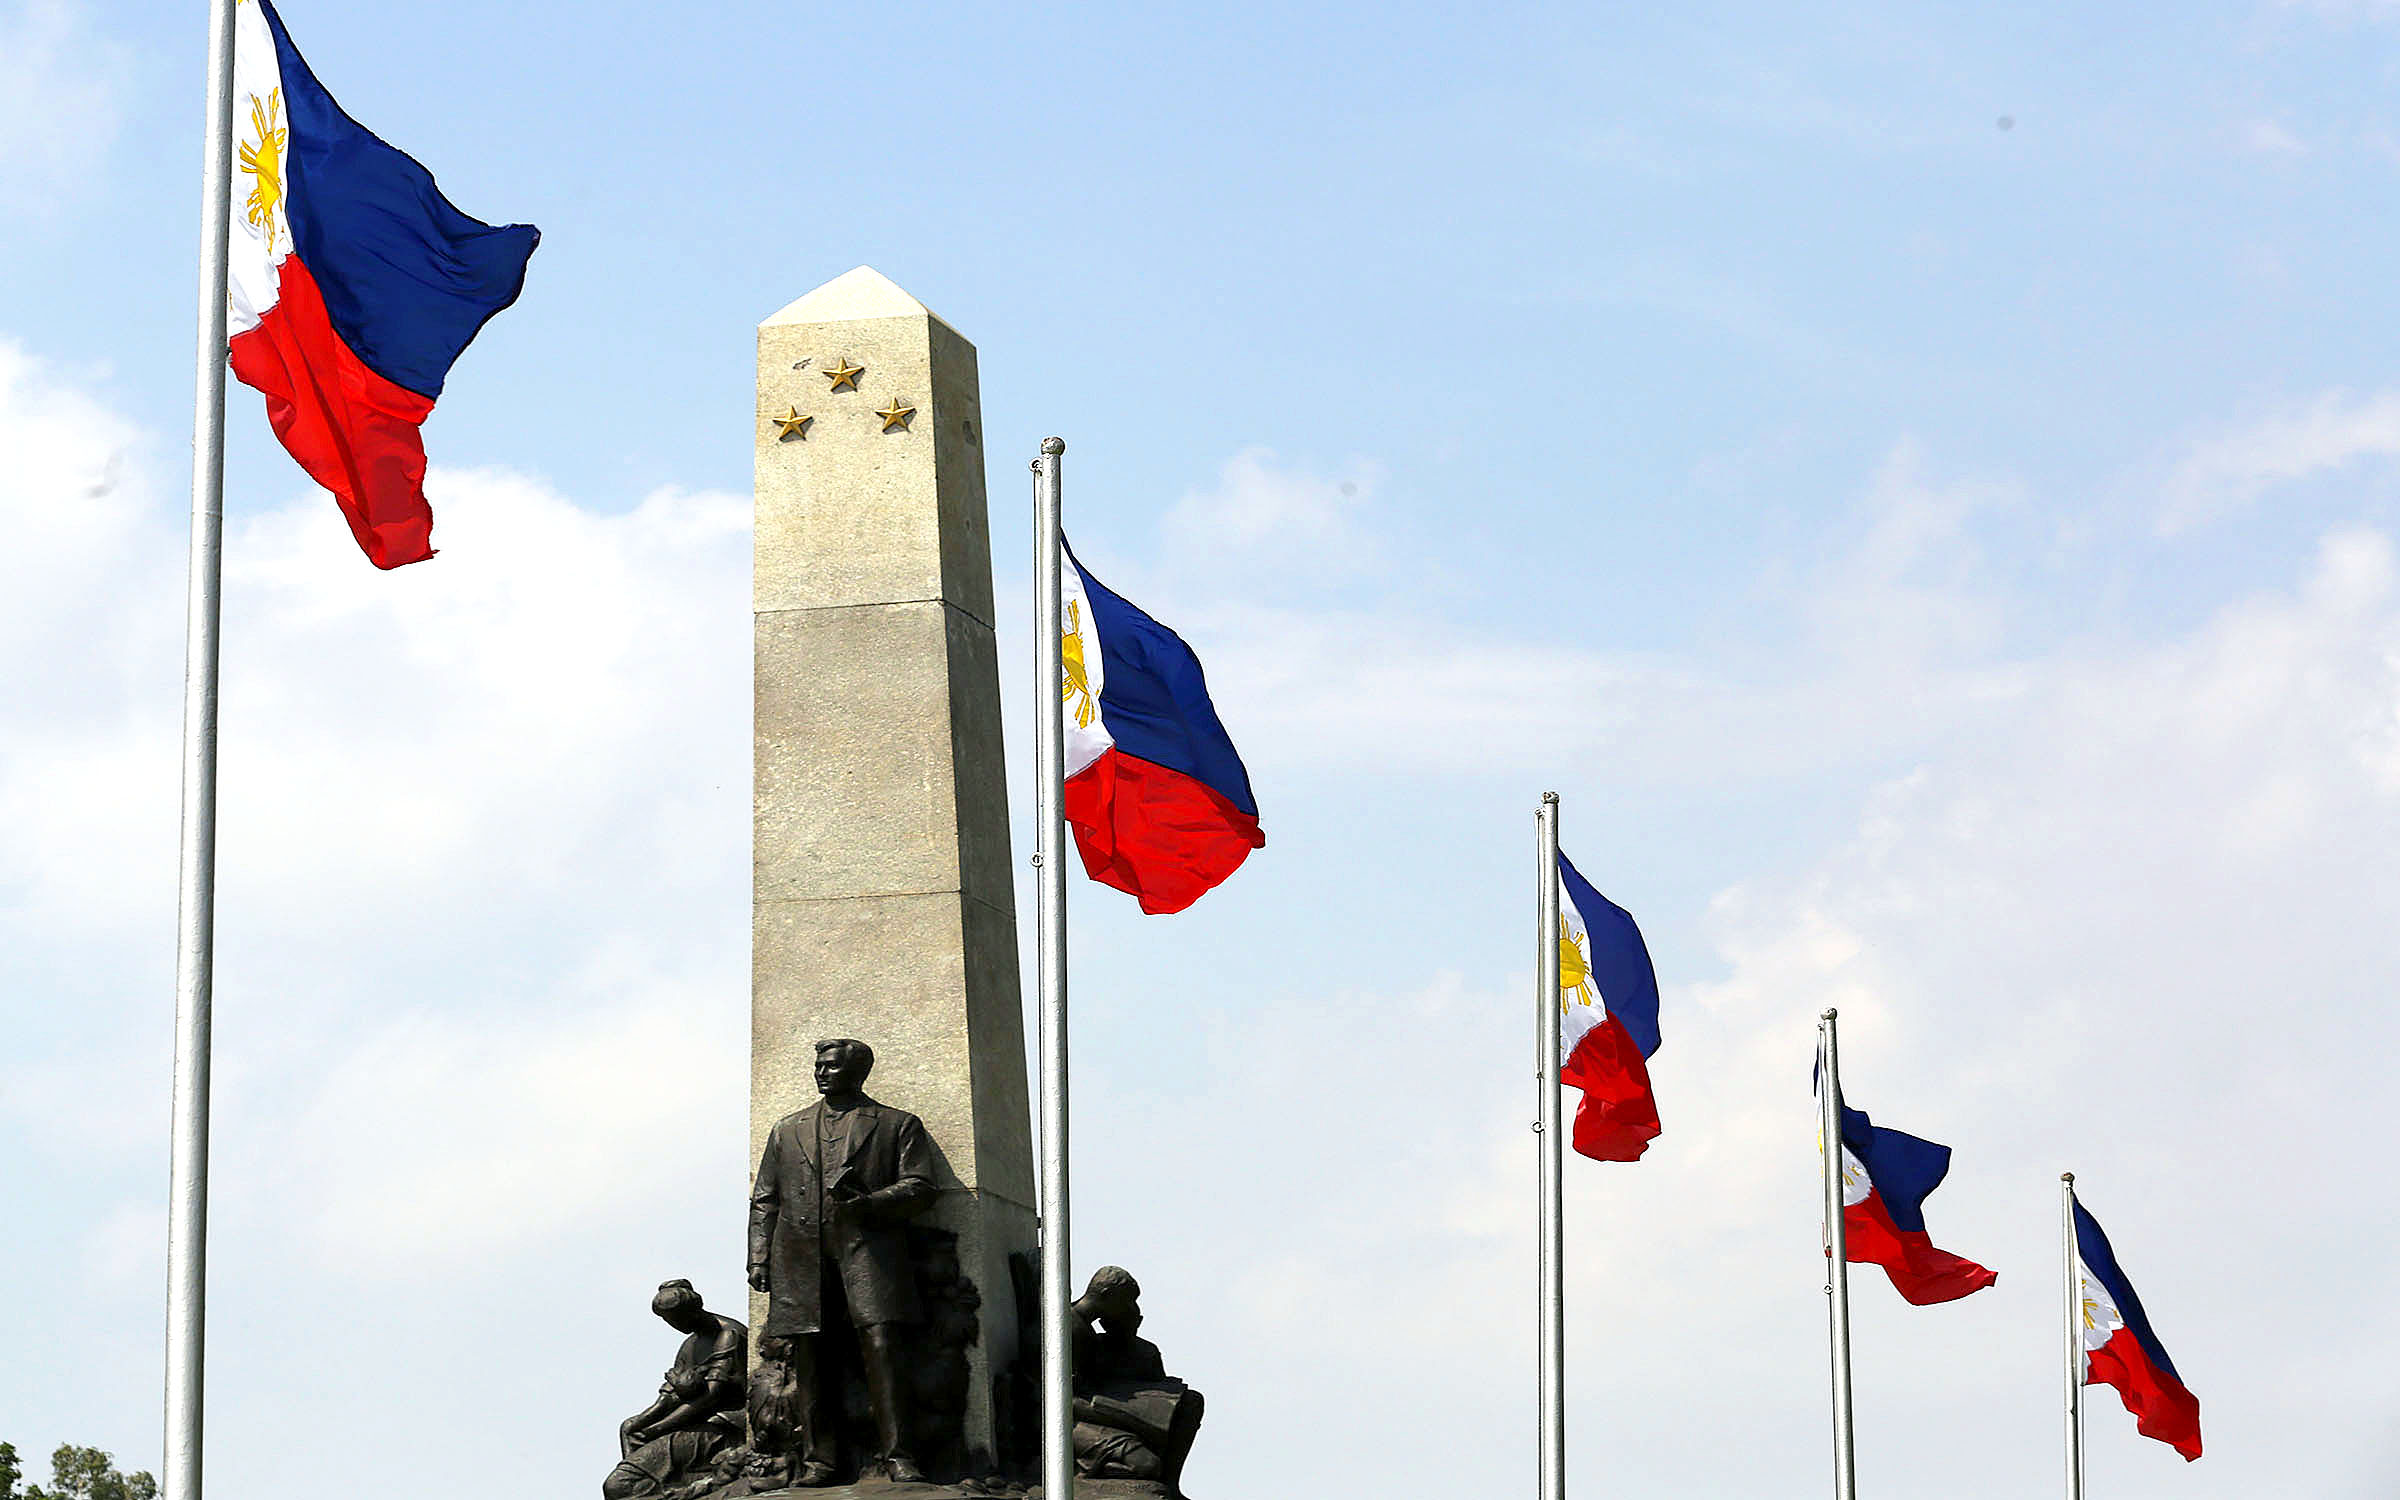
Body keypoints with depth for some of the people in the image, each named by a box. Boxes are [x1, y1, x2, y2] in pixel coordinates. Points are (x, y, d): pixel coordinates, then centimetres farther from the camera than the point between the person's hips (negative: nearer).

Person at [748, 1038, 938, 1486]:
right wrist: (759, 1257, 7)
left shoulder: (899, 1125, 15)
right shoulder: (787, 1130, 25)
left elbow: (920, 1187, 5)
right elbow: (764, 1200, 21)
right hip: (801, 1254, 3)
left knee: (881, 1345, -17)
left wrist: (867, 1204, -13)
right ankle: (819, 1460, -1)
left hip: (866, 1246, -3)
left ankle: (898, 1456, -19)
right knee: (807, 1356, -4)